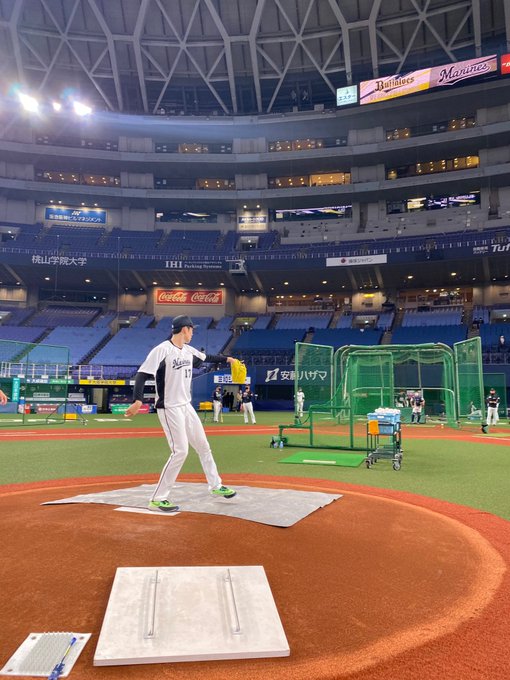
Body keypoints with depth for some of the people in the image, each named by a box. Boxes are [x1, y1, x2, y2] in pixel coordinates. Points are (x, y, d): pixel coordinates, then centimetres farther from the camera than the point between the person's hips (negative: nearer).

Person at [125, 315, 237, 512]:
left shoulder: (189, 351, 8)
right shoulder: (162, 350, -17)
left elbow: (207, 358, 29)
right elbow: (142, 374, -23)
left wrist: (226, 359, 34)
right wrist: (138, 400, -36)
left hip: (186, 407, 9)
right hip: (169, 409, -9)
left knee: (203, 446, 16)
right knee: (180, 451, -12)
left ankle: (216, 486, 32)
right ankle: (158, 499, 0)